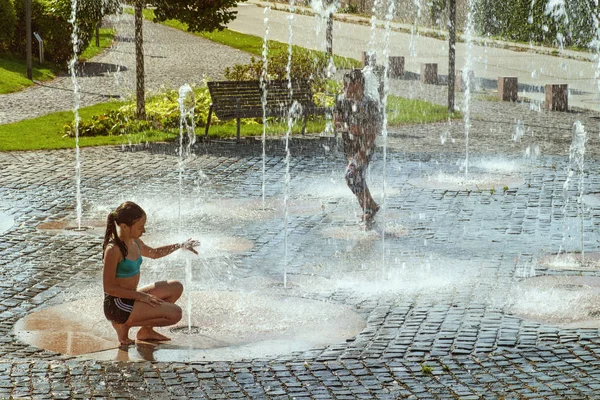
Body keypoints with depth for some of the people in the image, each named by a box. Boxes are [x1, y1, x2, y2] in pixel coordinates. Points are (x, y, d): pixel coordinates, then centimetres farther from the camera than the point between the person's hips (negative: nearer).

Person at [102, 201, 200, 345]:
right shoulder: (113, 250, -23)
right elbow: (108, 287, -20)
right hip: (117, 306, -10)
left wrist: (180, 246, 17)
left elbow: (153, 253, 28)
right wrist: (140, 296, -20)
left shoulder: (134, 242, 5)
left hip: (131, 297, 10)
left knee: (176, 287, 14)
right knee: (175, 313, -17)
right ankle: (125, 324, -3)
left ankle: (147, 331, 15)